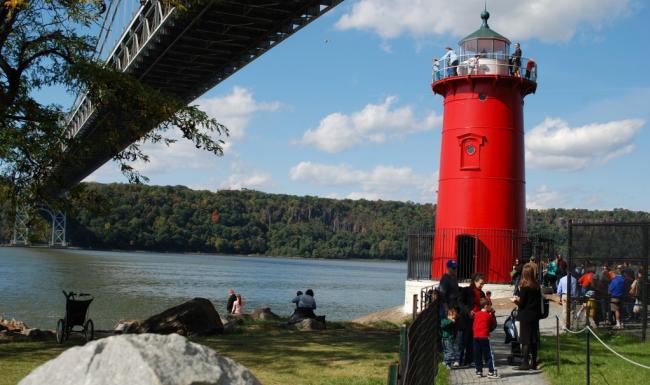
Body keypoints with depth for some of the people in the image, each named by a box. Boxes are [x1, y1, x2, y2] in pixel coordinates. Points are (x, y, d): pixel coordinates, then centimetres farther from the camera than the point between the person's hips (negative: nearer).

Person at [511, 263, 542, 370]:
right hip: (535, 315, 6)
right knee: (534, 339, 11)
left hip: (526, 316, -6)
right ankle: (533, 363, 17)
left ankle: (525, 363, -1)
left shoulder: (524, 287, -16)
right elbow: (538, 301, 11)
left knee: (525, 341, -2)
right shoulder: (537, 286, 3)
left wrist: (516, 300, 6)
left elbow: (521, 304, -15)